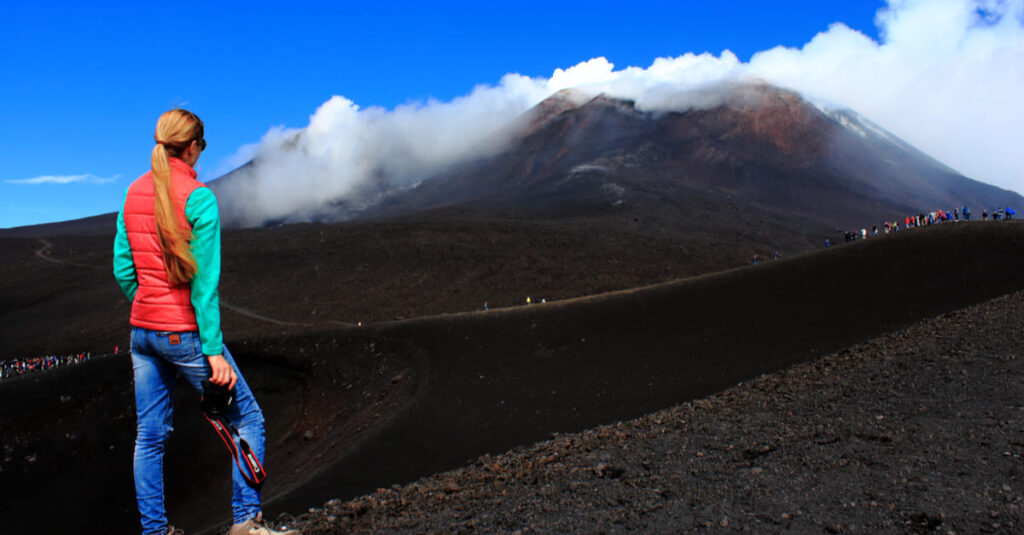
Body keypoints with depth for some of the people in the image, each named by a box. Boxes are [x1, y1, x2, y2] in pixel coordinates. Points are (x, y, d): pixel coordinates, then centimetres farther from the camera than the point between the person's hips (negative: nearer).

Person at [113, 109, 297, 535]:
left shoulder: (134, 193, 6)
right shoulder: (199, 197, -14)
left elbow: (123, 270, 9)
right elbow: (204, 282, -16)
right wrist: (214, 351, -15)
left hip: (141, 331, 7)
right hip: (184, 332, -7)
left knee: (150, 435, 13)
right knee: (247, 418, 6)